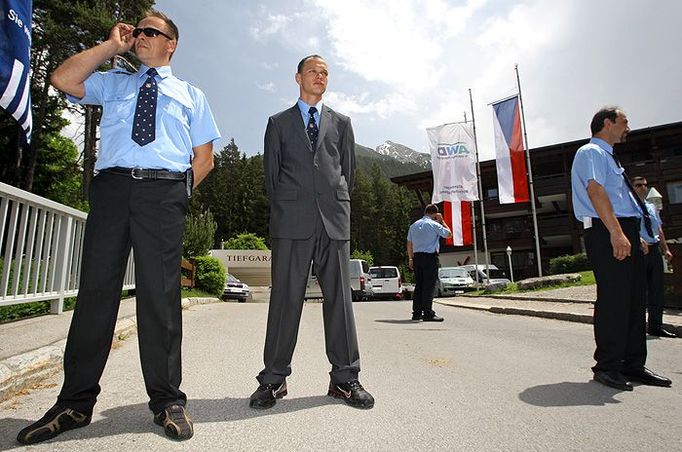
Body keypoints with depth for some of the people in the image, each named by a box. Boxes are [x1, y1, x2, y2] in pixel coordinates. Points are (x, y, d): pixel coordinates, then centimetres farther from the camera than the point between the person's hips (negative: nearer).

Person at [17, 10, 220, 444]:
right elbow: (63, 79, 10)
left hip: (164, 190, -2)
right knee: (96, 287, 0)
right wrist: (110, 46, 16)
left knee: (160, 292, -5)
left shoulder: (191, 94, 20)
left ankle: (167, 400, 4)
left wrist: (177, 193, 2)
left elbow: (205, 156, 13)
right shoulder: (113, 82, 27)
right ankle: (75, 402, 12)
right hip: (111, 186, 3)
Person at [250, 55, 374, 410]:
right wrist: (283, 209, 5)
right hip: (292, 221, -1)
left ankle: (345, 378, 9)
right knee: (285, 298, -1)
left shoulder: (341, 123, 22)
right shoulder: (278, 123, 18)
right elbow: (271, 173, 13)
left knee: (339, 297, 1)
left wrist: (337, 205, 9)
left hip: (334, 220, 2)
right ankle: (274, 378, 8)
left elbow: (348, 169, 17)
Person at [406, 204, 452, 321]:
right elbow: (449, 234, 5)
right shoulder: (434, 224, -5)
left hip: (417, 257, 6)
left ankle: (417, 313, 14)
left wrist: (411, 259, 19)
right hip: (430, 257, -6)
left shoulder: (414, 225, 13)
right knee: (429, 285, -4)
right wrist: (442, 221, 11)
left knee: (418, 285, 11)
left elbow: (409, 244, 14)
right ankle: (428, 314, -4)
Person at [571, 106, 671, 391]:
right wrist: (616, 232, -26)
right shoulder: (591, 153, -4)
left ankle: (633, 365, 18)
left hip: (626, 231, 10)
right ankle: (607, 366, 0)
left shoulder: (608, 157, 27)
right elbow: (595, 191, -19)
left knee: (634, 299, 10)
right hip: (606, 231, -10)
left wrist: (635, 235, 22)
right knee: (613, 299, -9)